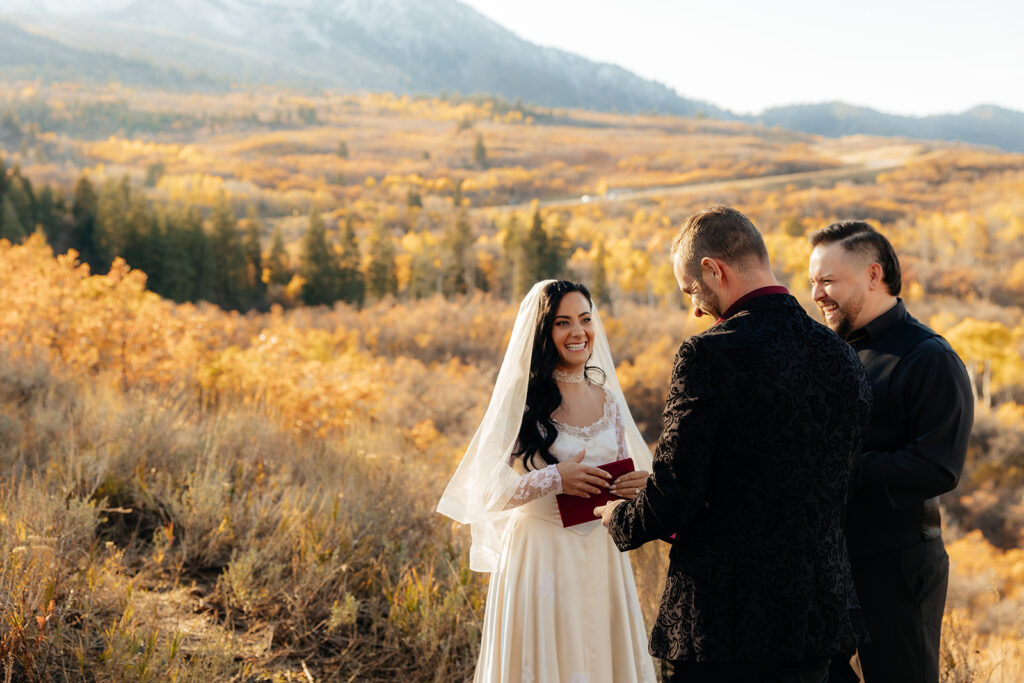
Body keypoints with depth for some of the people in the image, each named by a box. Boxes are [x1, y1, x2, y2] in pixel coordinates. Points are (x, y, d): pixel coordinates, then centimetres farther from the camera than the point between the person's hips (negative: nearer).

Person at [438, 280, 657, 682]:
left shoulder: (608, 400, 6)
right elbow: (487, 492, -12)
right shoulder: (521, 397, -8)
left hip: (602, 559, 5)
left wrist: (639, 485, -9)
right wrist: (555, 478, -23)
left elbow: (620, 478, 13)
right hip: (540, 557, -5)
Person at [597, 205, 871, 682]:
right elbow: (839, 490, 12)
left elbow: (672, 501, -17)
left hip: (725, 619, -6)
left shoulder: (709, 356, -16)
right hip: (817, 609, 6)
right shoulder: (843, 357, 4)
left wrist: (617, 517, 6)